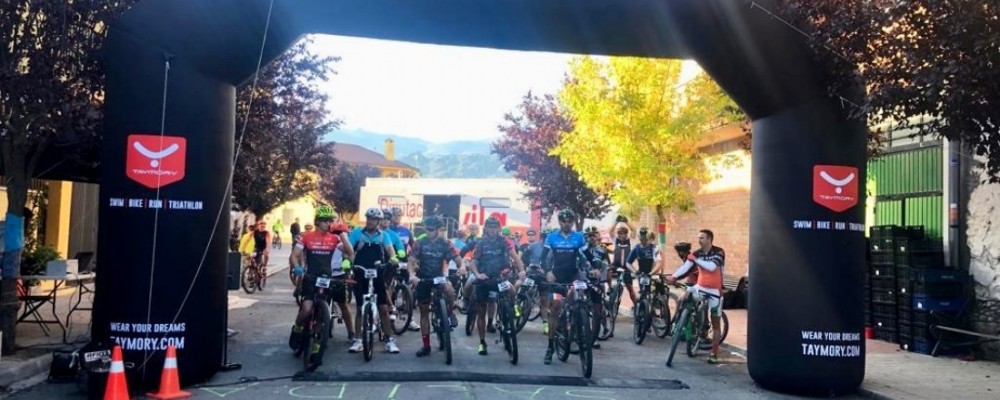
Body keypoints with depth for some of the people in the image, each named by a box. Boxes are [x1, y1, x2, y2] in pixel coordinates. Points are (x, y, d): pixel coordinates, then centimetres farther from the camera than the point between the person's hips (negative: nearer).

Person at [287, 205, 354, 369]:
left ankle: (315, 351, 8)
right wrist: (297, 267, -21)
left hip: (327, 278, 2)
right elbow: (295, 254, -1)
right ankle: (297, 329, 12)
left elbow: (350, 252, -7)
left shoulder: (334, 238, 1)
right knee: (307, 309, -21)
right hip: (310, 278, -2)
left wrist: (342, 234, -16)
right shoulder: (307, 237, -2)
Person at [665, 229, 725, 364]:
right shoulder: (697, 253, -1)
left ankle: (714, 353, 14)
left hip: (715, 290, -3)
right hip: (701, 287, 3)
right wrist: (673, 276, -24)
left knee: (716, 323, 4)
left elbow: (712, 267, -28)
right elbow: (686, 266, -10)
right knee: (682, 300, -24)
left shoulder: (719, 252, -12)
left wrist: (696, 260, -26)